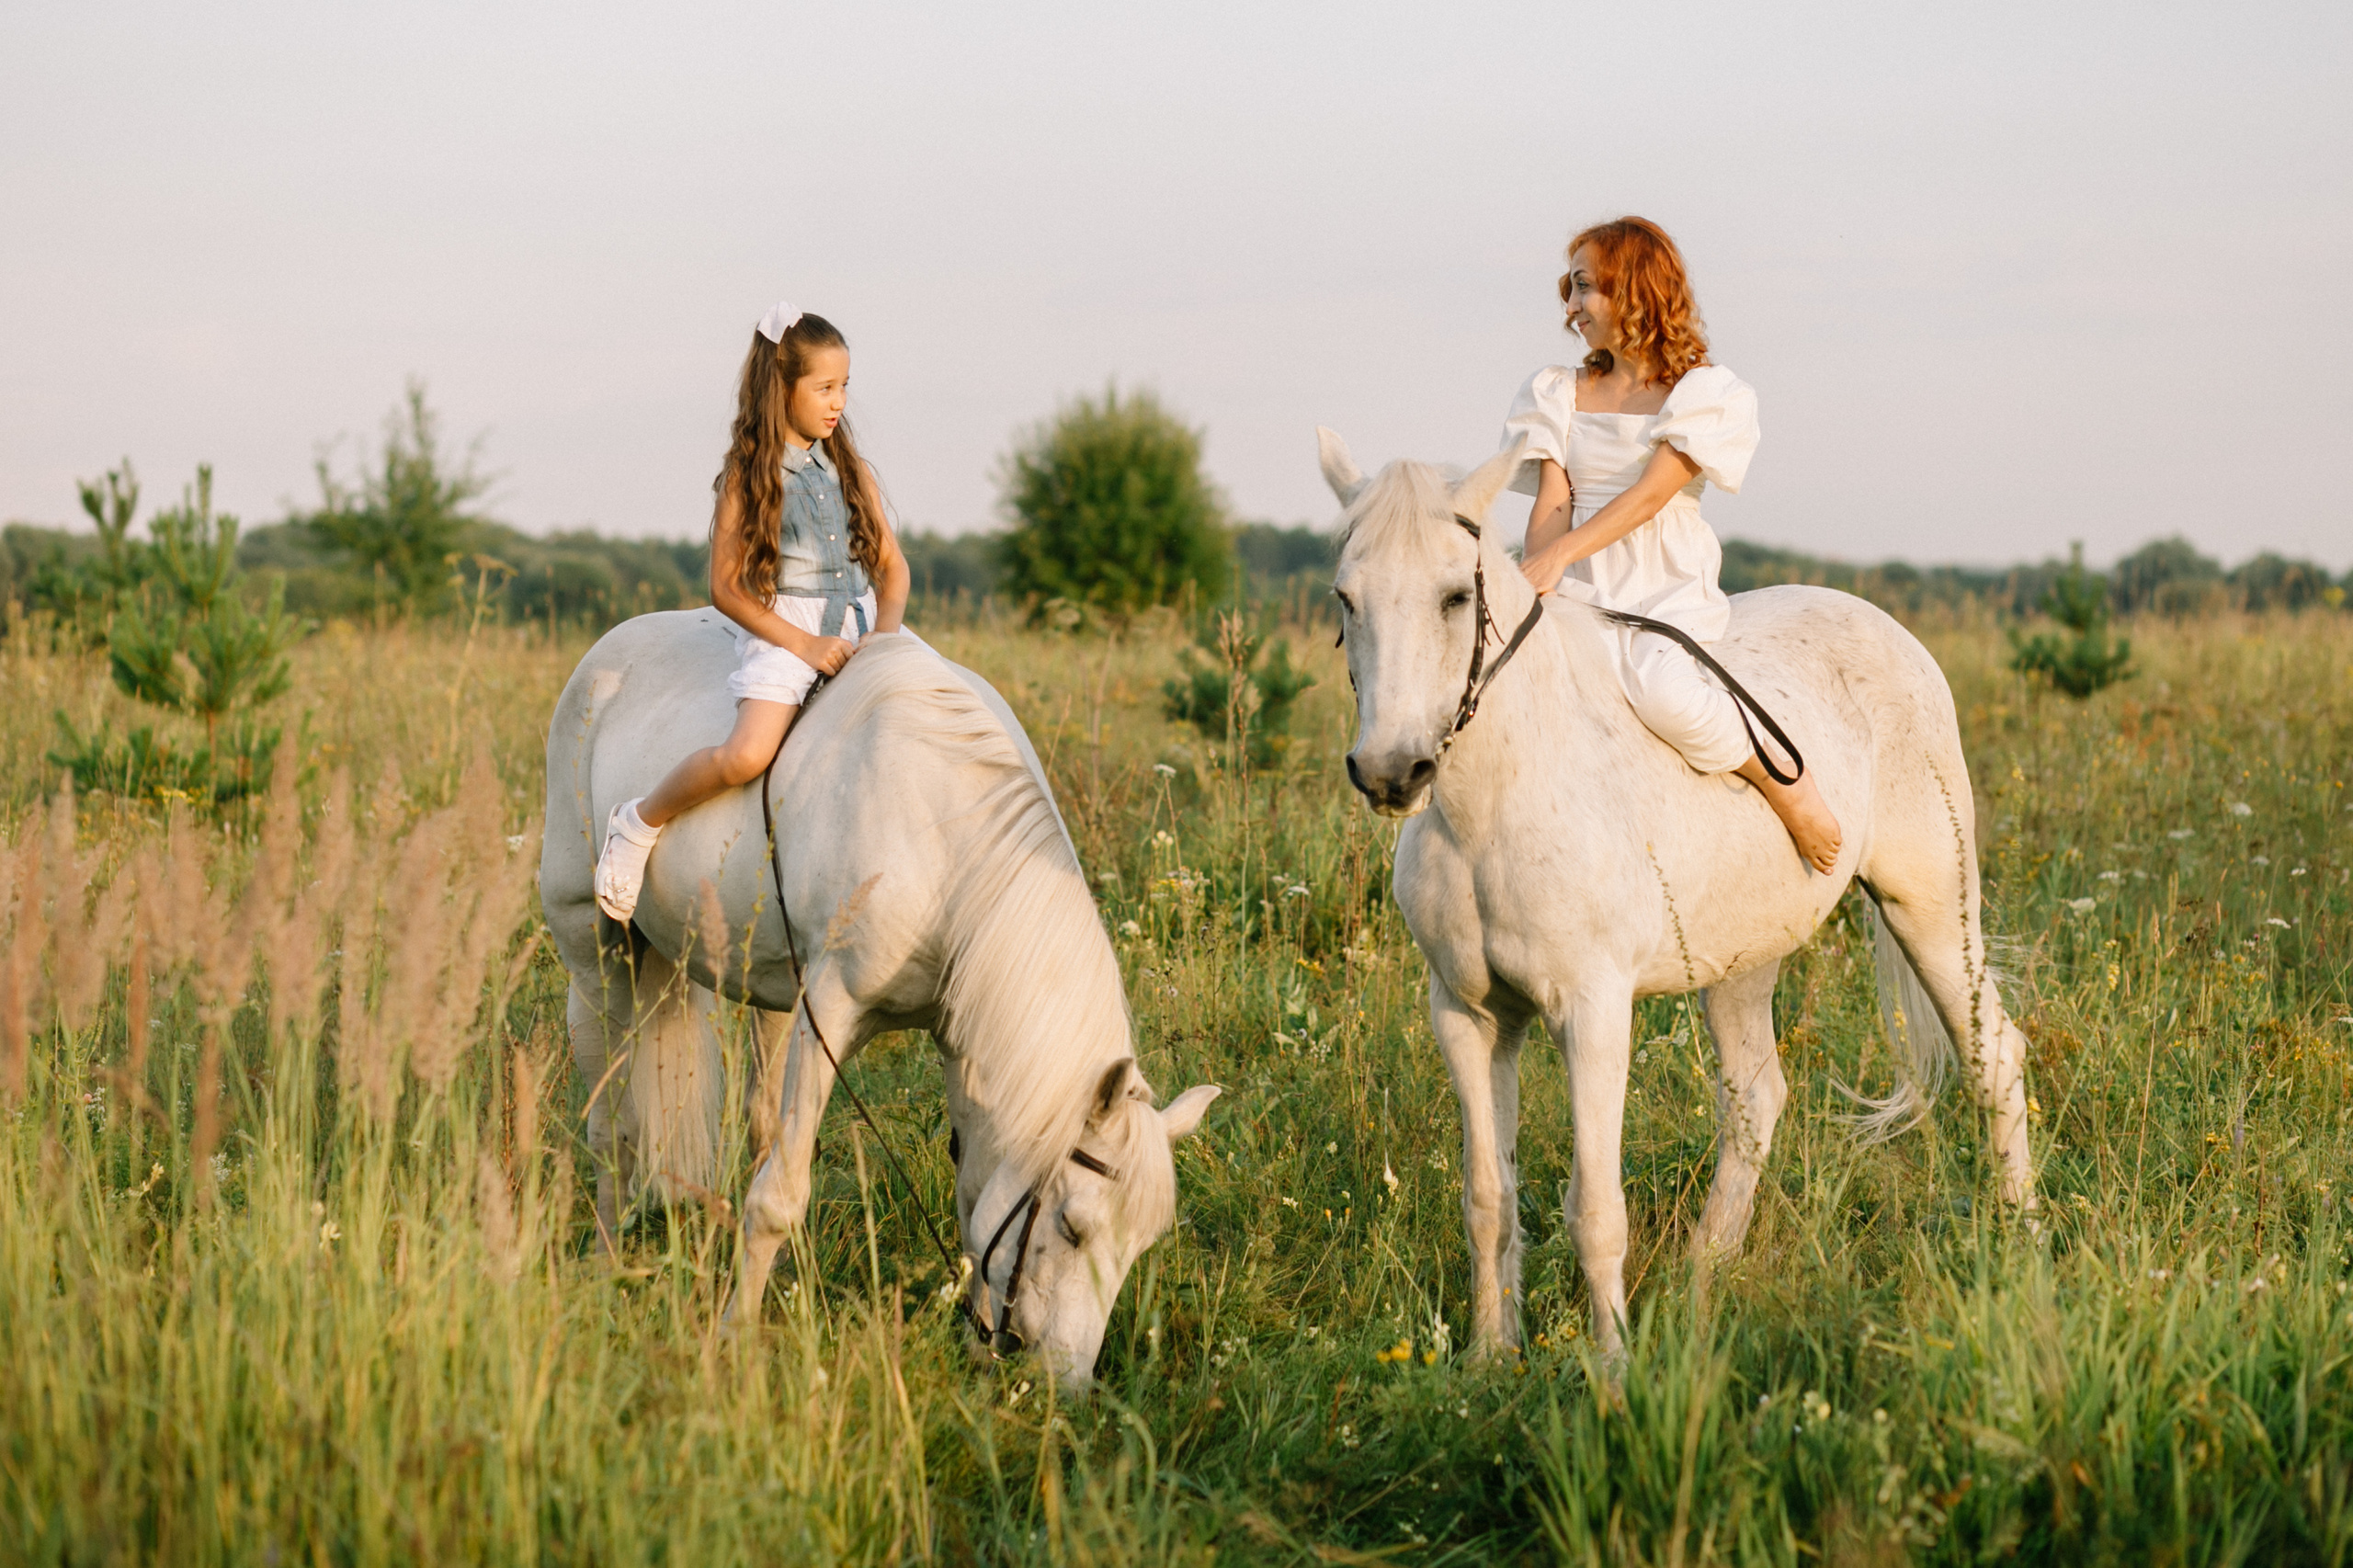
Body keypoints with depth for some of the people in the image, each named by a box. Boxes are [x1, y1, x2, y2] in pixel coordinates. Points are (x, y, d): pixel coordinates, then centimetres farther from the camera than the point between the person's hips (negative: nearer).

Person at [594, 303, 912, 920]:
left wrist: (883, 636, -7)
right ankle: (637, 824, -3)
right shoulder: (748, 476, -2)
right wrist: (802, 644, -13)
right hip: (779, 630, -5)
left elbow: (892, 565, 12)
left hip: (858, 623, 5)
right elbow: (725, 587, -5)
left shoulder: (849, 469, 12)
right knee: (746, 755, -27)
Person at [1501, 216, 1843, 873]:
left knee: (1661, 692, -37)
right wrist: (1534, 576, -15)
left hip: (1668, 595, -4)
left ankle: (1787, 784, -13)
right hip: (1578, 595, 4)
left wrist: (1559, 555, -26)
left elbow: (1650, 493, -13)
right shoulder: (1560, 394, 17)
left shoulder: (1708, 394, 1)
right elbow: (1553, 501, 5)